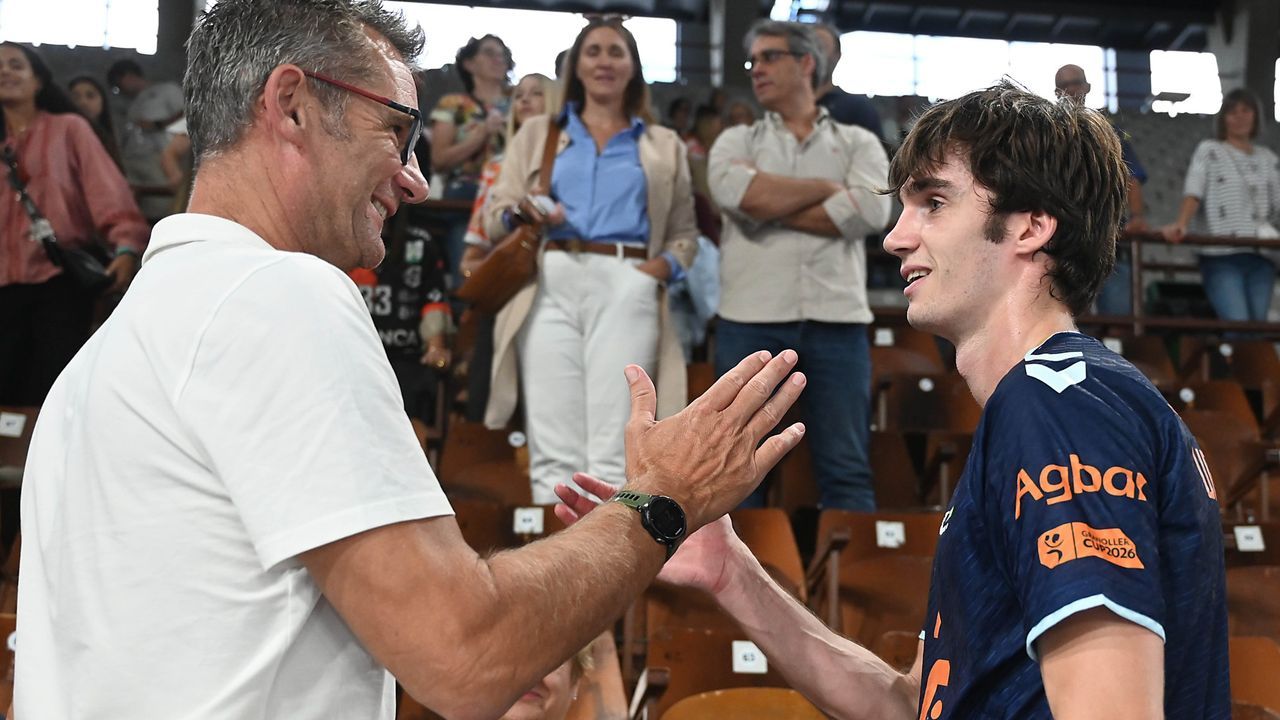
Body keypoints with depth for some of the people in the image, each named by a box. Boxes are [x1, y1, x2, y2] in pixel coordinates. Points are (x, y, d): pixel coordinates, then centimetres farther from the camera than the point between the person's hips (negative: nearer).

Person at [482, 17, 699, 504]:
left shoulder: (664, 145, 21)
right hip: (551, 286, 0)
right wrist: (525, 214, -10)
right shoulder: (537, 133, 21)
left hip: (626, 290, 0)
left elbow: (685, 232, 19)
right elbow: (496, 213, 13)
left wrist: (664, 266, -3)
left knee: (612, 454, -10)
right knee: (553, 451, -8)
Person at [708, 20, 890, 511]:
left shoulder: (858, 143, 15)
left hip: (836, 319, 0)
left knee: (846, 469, 0)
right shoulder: (738, 141, 16)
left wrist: (771, 206, -3)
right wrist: (827, 188, 0)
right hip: (752, 319, 1)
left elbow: (869, 211, -6)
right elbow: (737, 192, -9)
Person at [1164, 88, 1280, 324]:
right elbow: (1193, 192, -6)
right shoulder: (1209, 150, 7)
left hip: (1261, 255, 4)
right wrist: (1181, 224, -23)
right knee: (1237, 324, -19)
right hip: (1222, 256, -4)